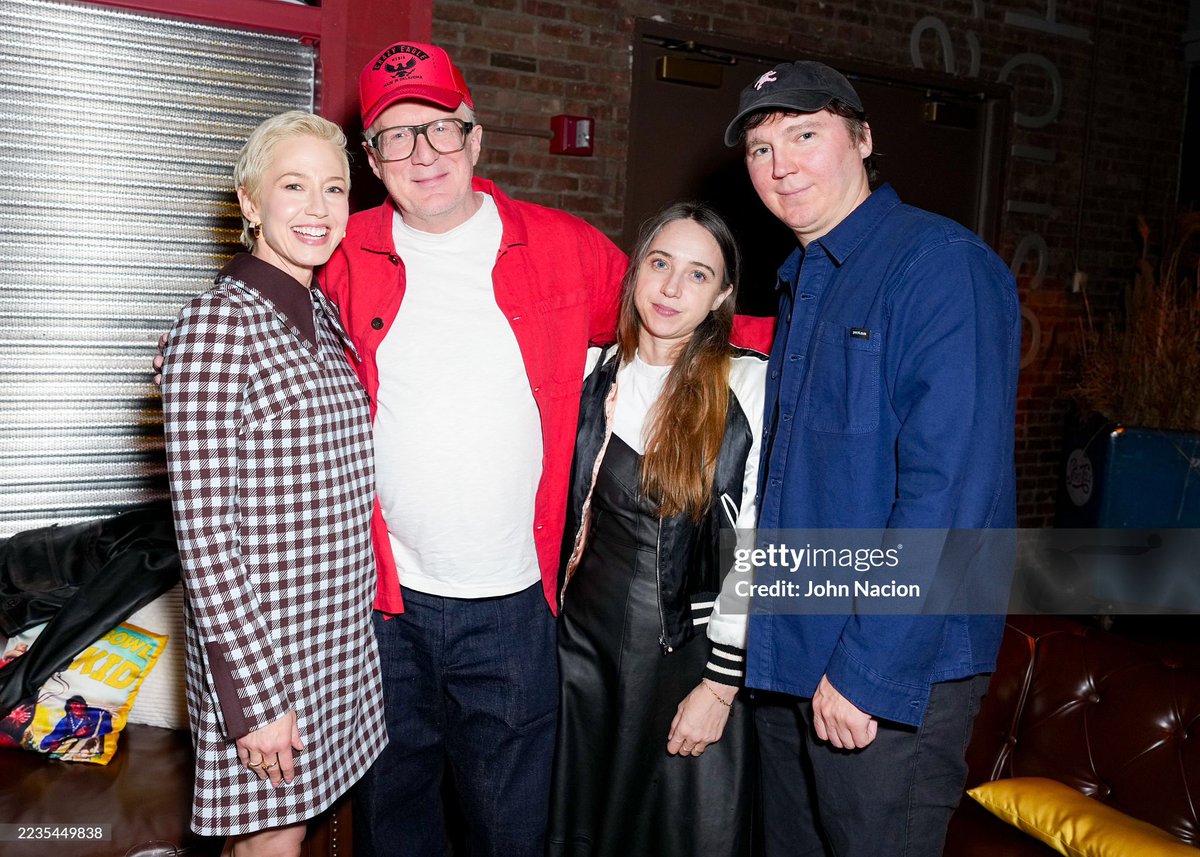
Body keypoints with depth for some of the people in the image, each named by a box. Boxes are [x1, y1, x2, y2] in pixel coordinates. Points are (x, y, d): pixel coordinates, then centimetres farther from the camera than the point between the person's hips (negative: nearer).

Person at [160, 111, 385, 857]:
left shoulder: (326, 316, 8)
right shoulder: (218, 322, -16)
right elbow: (202, 530, -19)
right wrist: (257, 697, -19)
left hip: (341, 635, 7)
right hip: (259, 637, -7)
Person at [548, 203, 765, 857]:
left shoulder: (749, 387, -11)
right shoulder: (594, 372, 1)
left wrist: (720, 686, -12)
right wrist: (554, 618, 9)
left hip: (692, 649, -3)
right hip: (588, 635, 4)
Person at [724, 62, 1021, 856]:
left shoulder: (942, 263, -14)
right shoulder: (799, 283, 12)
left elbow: (950, 485, -22)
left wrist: (868, 670, -21)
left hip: (895, 671, -8)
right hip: (787, 658, 8)